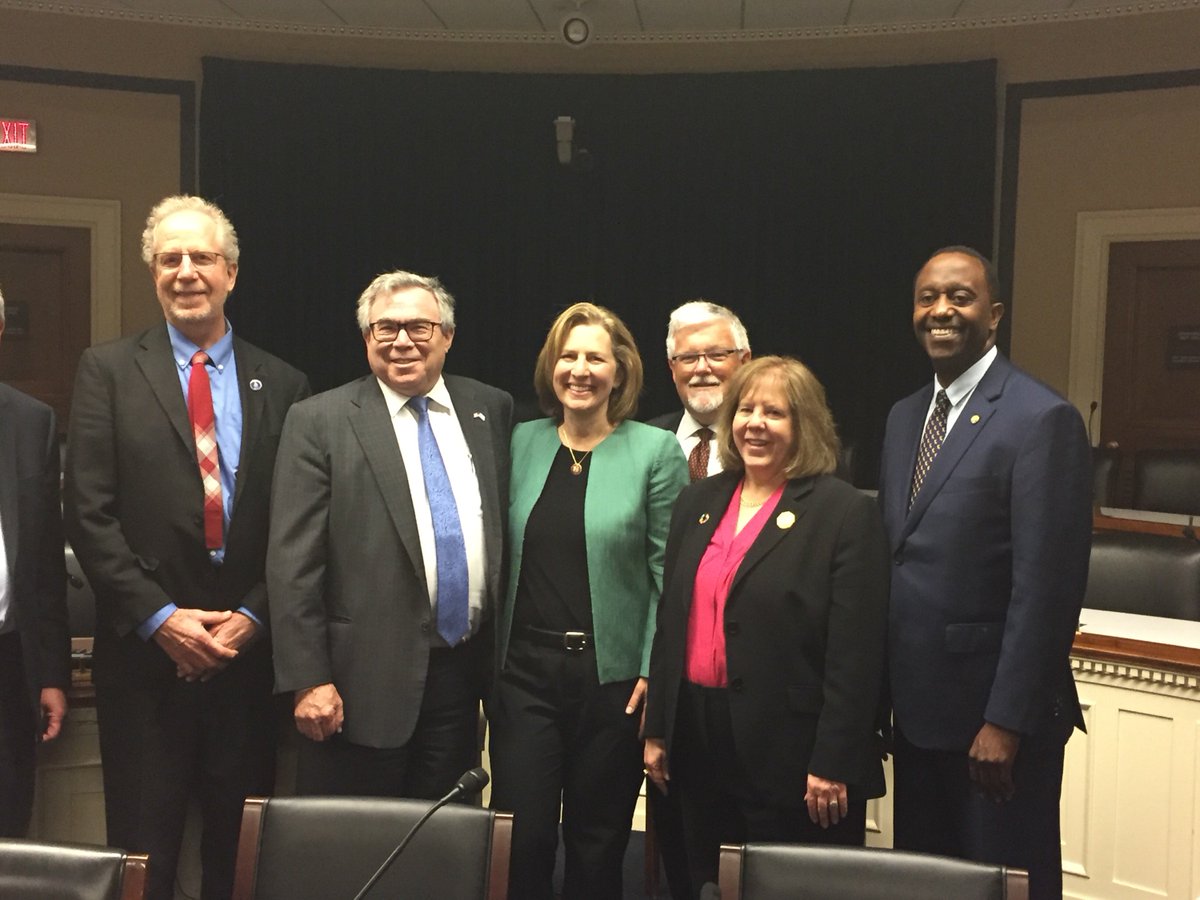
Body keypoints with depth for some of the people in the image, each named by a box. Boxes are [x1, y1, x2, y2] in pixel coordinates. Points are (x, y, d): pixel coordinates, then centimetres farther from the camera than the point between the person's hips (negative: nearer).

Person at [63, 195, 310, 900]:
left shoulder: (283, 385, 7)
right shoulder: (108, 371, 3)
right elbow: (90, 512, -4)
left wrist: (254, 616, -7)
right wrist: (158, 617, -11)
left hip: (248, 651, 2)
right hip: (144, 655, -1)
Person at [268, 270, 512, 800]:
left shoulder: (491, 410, 7)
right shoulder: (319, 422, -5)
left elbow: (508, 529, 13)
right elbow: (292, 564, -8)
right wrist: (308, 680, -12)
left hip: (463, 673, 4)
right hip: (364, 682, -3)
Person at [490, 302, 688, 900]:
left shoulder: (656, 452, -2)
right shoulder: (521, 443, 7)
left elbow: (669, 573, -4)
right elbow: (501, 553, 11)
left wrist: (654, 672, -9)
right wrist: (490, 655, 6)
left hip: (612, 676, -2)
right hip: (524, 667, 2)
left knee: (598, 842, 11)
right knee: (521, 838, 1)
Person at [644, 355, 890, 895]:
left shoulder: (845, 512, -8)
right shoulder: (698, 502, 10)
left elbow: (855, 653, -12)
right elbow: (670, 622, 12)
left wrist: (833, 764, -15)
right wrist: (657, 729, 10)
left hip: (791, 750, -5)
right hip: (699, 741, 6)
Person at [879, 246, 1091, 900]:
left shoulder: (1042, 419, -14)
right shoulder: (904, 417, 10)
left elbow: (1046, 587, -18)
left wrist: (1007, 721, -19)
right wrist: (883, 692, 11)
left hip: (995, 713, -7)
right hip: (917, 706, 7)